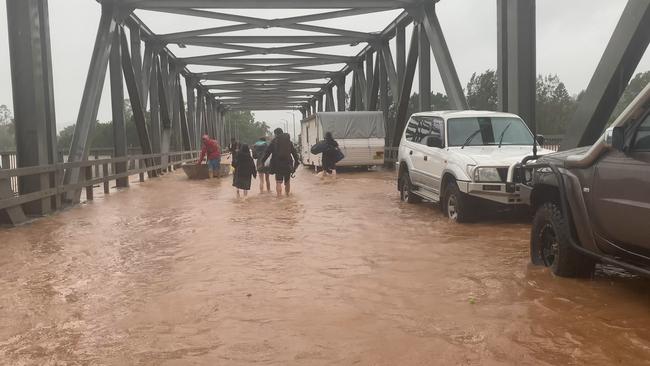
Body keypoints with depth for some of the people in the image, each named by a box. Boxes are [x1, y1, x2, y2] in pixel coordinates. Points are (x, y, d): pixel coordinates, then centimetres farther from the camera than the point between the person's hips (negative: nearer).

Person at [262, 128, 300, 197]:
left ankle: (279, 196, -15)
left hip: (278, 165, -3)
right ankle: (287, 194, 29)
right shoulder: (289, 141, 9)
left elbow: (267, 152, -2)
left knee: (278, 182, -3)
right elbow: (294, 153, 9)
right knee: (287, 182, 18)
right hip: (288, 165, 3)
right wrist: (296, 162, 13)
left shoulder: (274, 141, -1)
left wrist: (263, 161, 4)